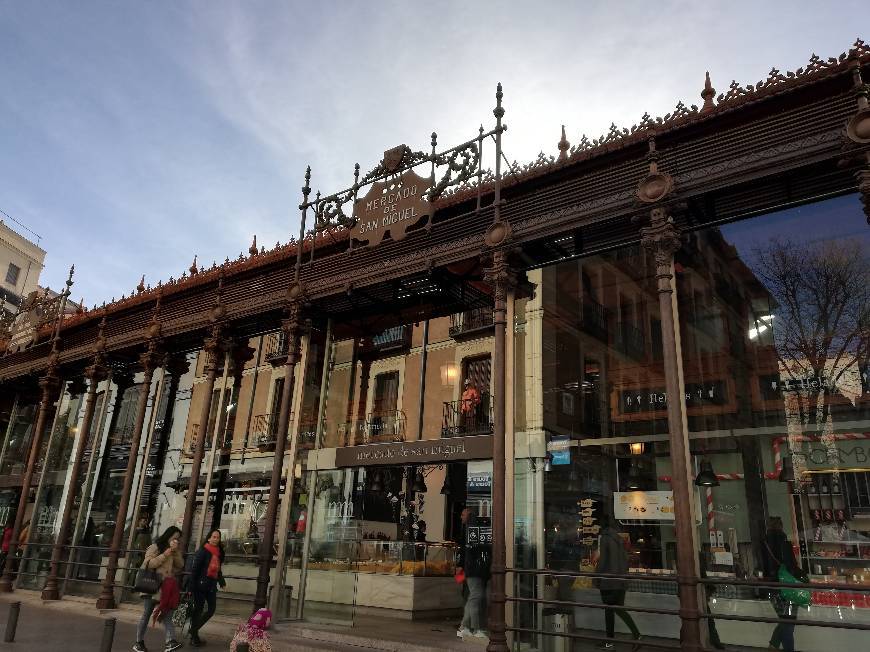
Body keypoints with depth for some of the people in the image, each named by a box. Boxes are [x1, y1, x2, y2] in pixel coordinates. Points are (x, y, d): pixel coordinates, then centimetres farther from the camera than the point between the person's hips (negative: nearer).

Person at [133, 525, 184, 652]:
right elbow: (149, 563, -15)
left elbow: (180, 565, 7)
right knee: (146, 614, 6)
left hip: (167, 587, 4)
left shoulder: (176, 550, 14)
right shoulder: (155, 547, -4)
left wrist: (176, 552, -6)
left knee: (167, 614, -6)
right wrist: (165, 555, -19)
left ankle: (170, 642, -15)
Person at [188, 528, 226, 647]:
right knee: (198, 609, 2)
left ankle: (194, 630, 25)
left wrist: (221, 581, 14)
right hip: (200, 585, -7)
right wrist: (191, 586, -17)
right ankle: (194, 637, 13)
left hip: (211, 585, 7)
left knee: (211, 610, 8)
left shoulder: (218, 553, 10)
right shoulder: (203, 551, -11)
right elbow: (195, 569, -14)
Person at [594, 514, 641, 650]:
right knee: (619, 609, 13)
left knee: (609, 610, 1)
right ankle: (636, 634, 4)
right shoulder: (618, 538, 11)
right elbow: (626, 559, 14)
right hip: (620, 581, 7)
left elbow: (602, 559, -15)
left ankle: (609, 642, 4)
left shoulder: (603, 538, -12)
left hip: (608, 581, -7)